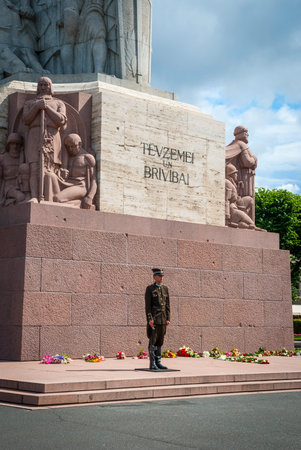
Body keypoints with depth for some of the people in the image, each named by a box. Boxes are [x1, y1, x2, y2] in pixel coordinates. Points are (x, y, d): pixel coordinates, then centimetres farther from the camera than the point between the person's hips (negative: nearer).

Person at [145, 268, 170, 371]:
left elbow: (167, 304, 13)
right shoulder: (149, 289, -3)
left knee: (160, 341, 8)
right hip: (154, 318, -5)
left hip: (163, 319, 6)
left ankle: (158, 362, 14)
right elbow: (147, 305, -8)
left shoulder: (165, 288, 13)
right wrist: (149, 319, -16)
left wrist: (168, 318, 6)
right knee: (153, 341, -4)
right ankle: (152, 364, -1)